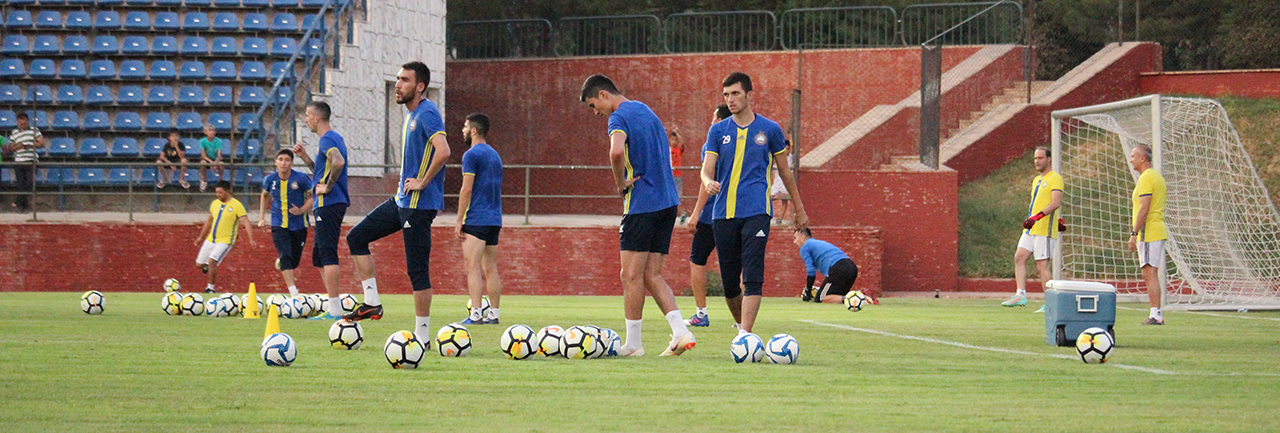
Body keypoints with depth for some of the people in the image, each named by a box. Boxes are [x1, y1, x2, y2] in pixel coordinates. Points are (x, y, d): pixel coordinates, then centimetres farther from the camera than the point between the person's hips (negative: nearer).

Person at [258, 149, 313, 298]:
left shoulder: (301, 178, -11)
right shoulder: (270, 180, -2)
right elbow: (265, 196, 18)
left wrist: (302, 210, -19)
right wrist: (262, 217, 13)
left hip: (299, 224, 0)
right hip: (279, 225, 0)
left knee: (295, 261, 9)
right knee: (285, 256, -18)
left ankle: (281, 263, 48)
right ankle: (294, 293, -21)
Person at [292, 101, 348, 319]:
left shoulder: (327, 139, -12)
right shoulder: (335, 138, 20)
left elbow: (338, 163, -32)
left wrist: (327, 187, -21)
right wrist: (305, 157, 20)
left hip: (328, 203, -11)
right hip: (330, 204, 11)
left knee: (327, 256, -12)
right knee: (319, 256, 16)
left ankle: (334, 310, -16)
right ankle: (334, 304, 16)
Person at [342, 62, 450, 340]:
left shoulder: (427, 114, -17)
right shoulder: (410, 113, 14)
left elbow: (442, 152, -32)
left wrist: (422, 183, -21)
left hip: (419, 203, -10)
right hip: (401, 201, 10)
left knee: (417, 270, -6)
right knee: (356, 238, 12)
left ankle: (422, 335, -1)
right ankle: (372, 303, 14)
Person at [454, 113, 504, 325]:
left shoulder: (472, 155, -9)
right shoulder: (495, 155, 17)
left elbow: (467, 190, -14)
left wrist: (459, 221, -11)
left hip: (476, 219, -8)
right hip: (494, 220, 8)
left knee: (473, 267, -11)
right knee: (490, 268, 10)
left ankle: (475, 316, -19)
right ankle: (494, 314, 9)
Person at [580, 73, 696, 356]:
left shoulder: (619, 117, -10)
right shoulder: (645, 111, 19)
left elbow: (617, 151, -30)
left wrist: (621, 184, -13)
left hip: (642, 203, -9)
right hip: (668, 202, 9)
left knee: (631, 275, -2)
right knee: (652, 276, 9)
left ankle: (632, 343, 0)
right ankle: (681, 332, -4)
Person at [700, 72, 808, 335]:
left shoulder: (770, 130, 6)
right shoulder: (718, 131, 10)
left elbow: (785, 172, 15)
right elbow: (707, 168, 1)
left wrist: (799, 210, 20)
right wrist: (709, 183, -23)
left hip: (756, 212, -3)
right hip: (723, 213, 3)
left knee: (752, 278, -16)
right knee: (729, 283, 4)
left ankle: (745, 335, -23)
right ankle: (741, 326, 26)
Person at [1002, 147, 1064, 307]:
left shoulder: (1055, 178, -7)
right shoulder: (1036, 180, 21)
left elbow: (1056, 202, -20)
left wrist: (1037, 217, -29)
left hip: (1045, 230, -9)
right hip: (1031, 230, 9)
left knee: (1041, 266, -10)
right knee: (1019, 257, -4)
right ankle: (1020, 296, -7)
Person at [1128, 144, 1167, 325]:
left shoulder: (1146, 178, -12)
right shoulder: (1157, 176, 19)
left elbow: (1144, 208, -20)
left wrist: (1134, 234, -20)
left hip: (1148, 233, -10)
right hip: (1158, 231, 10)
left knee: (1150, 273, -11)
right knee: (1150, 274, 11)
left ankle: (1156, 315, -14)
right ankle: (1156, 315, 9)